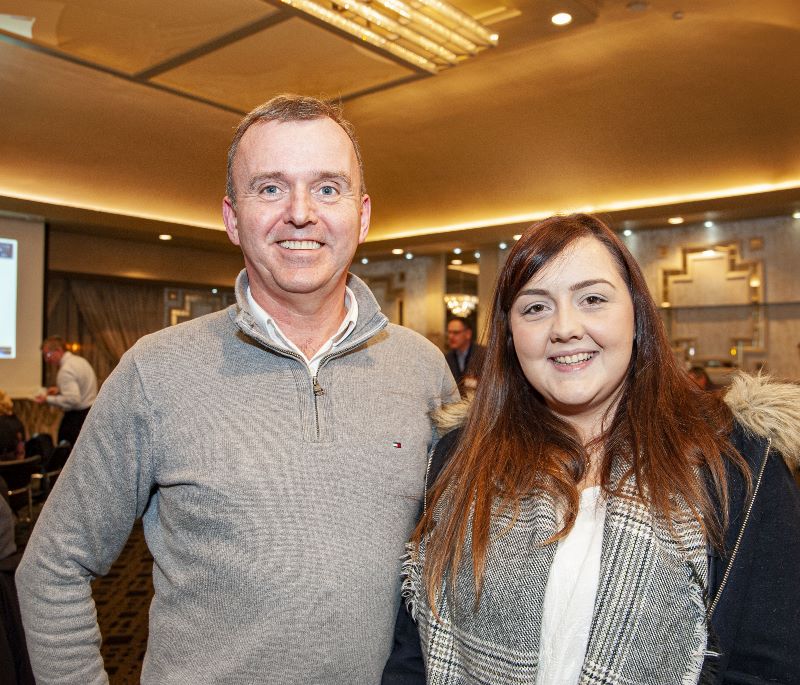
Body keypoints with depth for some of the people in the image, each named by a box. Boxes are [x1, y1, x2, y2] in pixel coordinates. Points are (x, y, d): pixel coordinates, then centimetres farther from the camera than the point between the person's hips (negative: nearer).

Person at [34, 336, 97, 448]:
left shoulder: (66, 370, -18)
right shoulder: (80, 360, 10)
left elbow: (72, 400, -26)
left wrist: (48, 399, -16)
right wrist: (60, 389, 14)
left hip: (77, 417, -10)